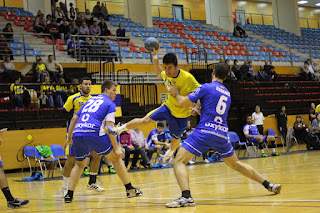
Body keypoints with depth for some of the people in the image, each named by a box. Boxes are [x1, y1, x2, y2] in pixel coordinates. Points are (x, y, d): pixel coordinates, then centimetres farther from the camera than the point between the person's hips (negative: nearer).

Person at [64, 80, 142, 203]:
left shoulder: (90, 100, 28)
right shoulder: (110, 104, 9)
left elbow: (74, 119, 24)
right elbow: (109, 127, -2)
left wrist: (69, 138, 31)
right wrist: (116, 148, -2)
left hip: (77, 134, 5)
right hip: (94, 134, -5)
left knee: (79, 164, 26)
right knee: (116, 158, 13)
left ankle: (69, 195, 13)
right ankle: (130, 190, 14)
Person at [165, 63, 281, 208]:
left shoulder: (206, 87, -1)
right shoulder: (227, 94, 19)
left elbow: (182, 102, -2)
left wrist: (176, 93, 18)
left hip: (205, 132, -6)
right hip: (222, 135, 6)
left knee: (179, 161, -7)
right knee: (236, 164, 25)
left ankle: (186, 196, -28)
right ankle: (268, 185, 30)